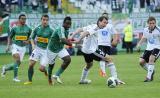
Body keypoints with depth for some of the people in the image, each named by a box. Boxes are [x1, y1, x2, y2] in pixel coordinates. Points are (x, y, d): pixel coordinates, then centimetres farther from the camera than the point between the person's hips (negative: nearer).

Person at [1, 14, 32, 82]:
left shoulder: (28, 29, 4)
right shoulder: (15, 28, -1)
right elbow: (10, 37, 9)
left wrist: (27, 41, -7)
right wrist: (8, 45, -4)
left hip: (23, 47, 3)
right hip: (15, 46, -3)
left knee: (17, 64, 5)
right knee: (17, 60, -26)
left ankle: (5, 68, 33)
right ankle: (15, 77, -19)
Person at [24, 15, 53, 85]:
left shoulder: (50, 30, -7)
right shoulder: (37, 29, 3)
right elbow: (32, 38, 15)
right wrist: (33, 44, -1)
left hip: (45, 50, -3)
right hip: (37, 48, 3)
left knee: (41, 68, -9)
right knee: (31, 64, -10)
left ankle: (46, 72, 28)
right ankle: (30, 80, 4)